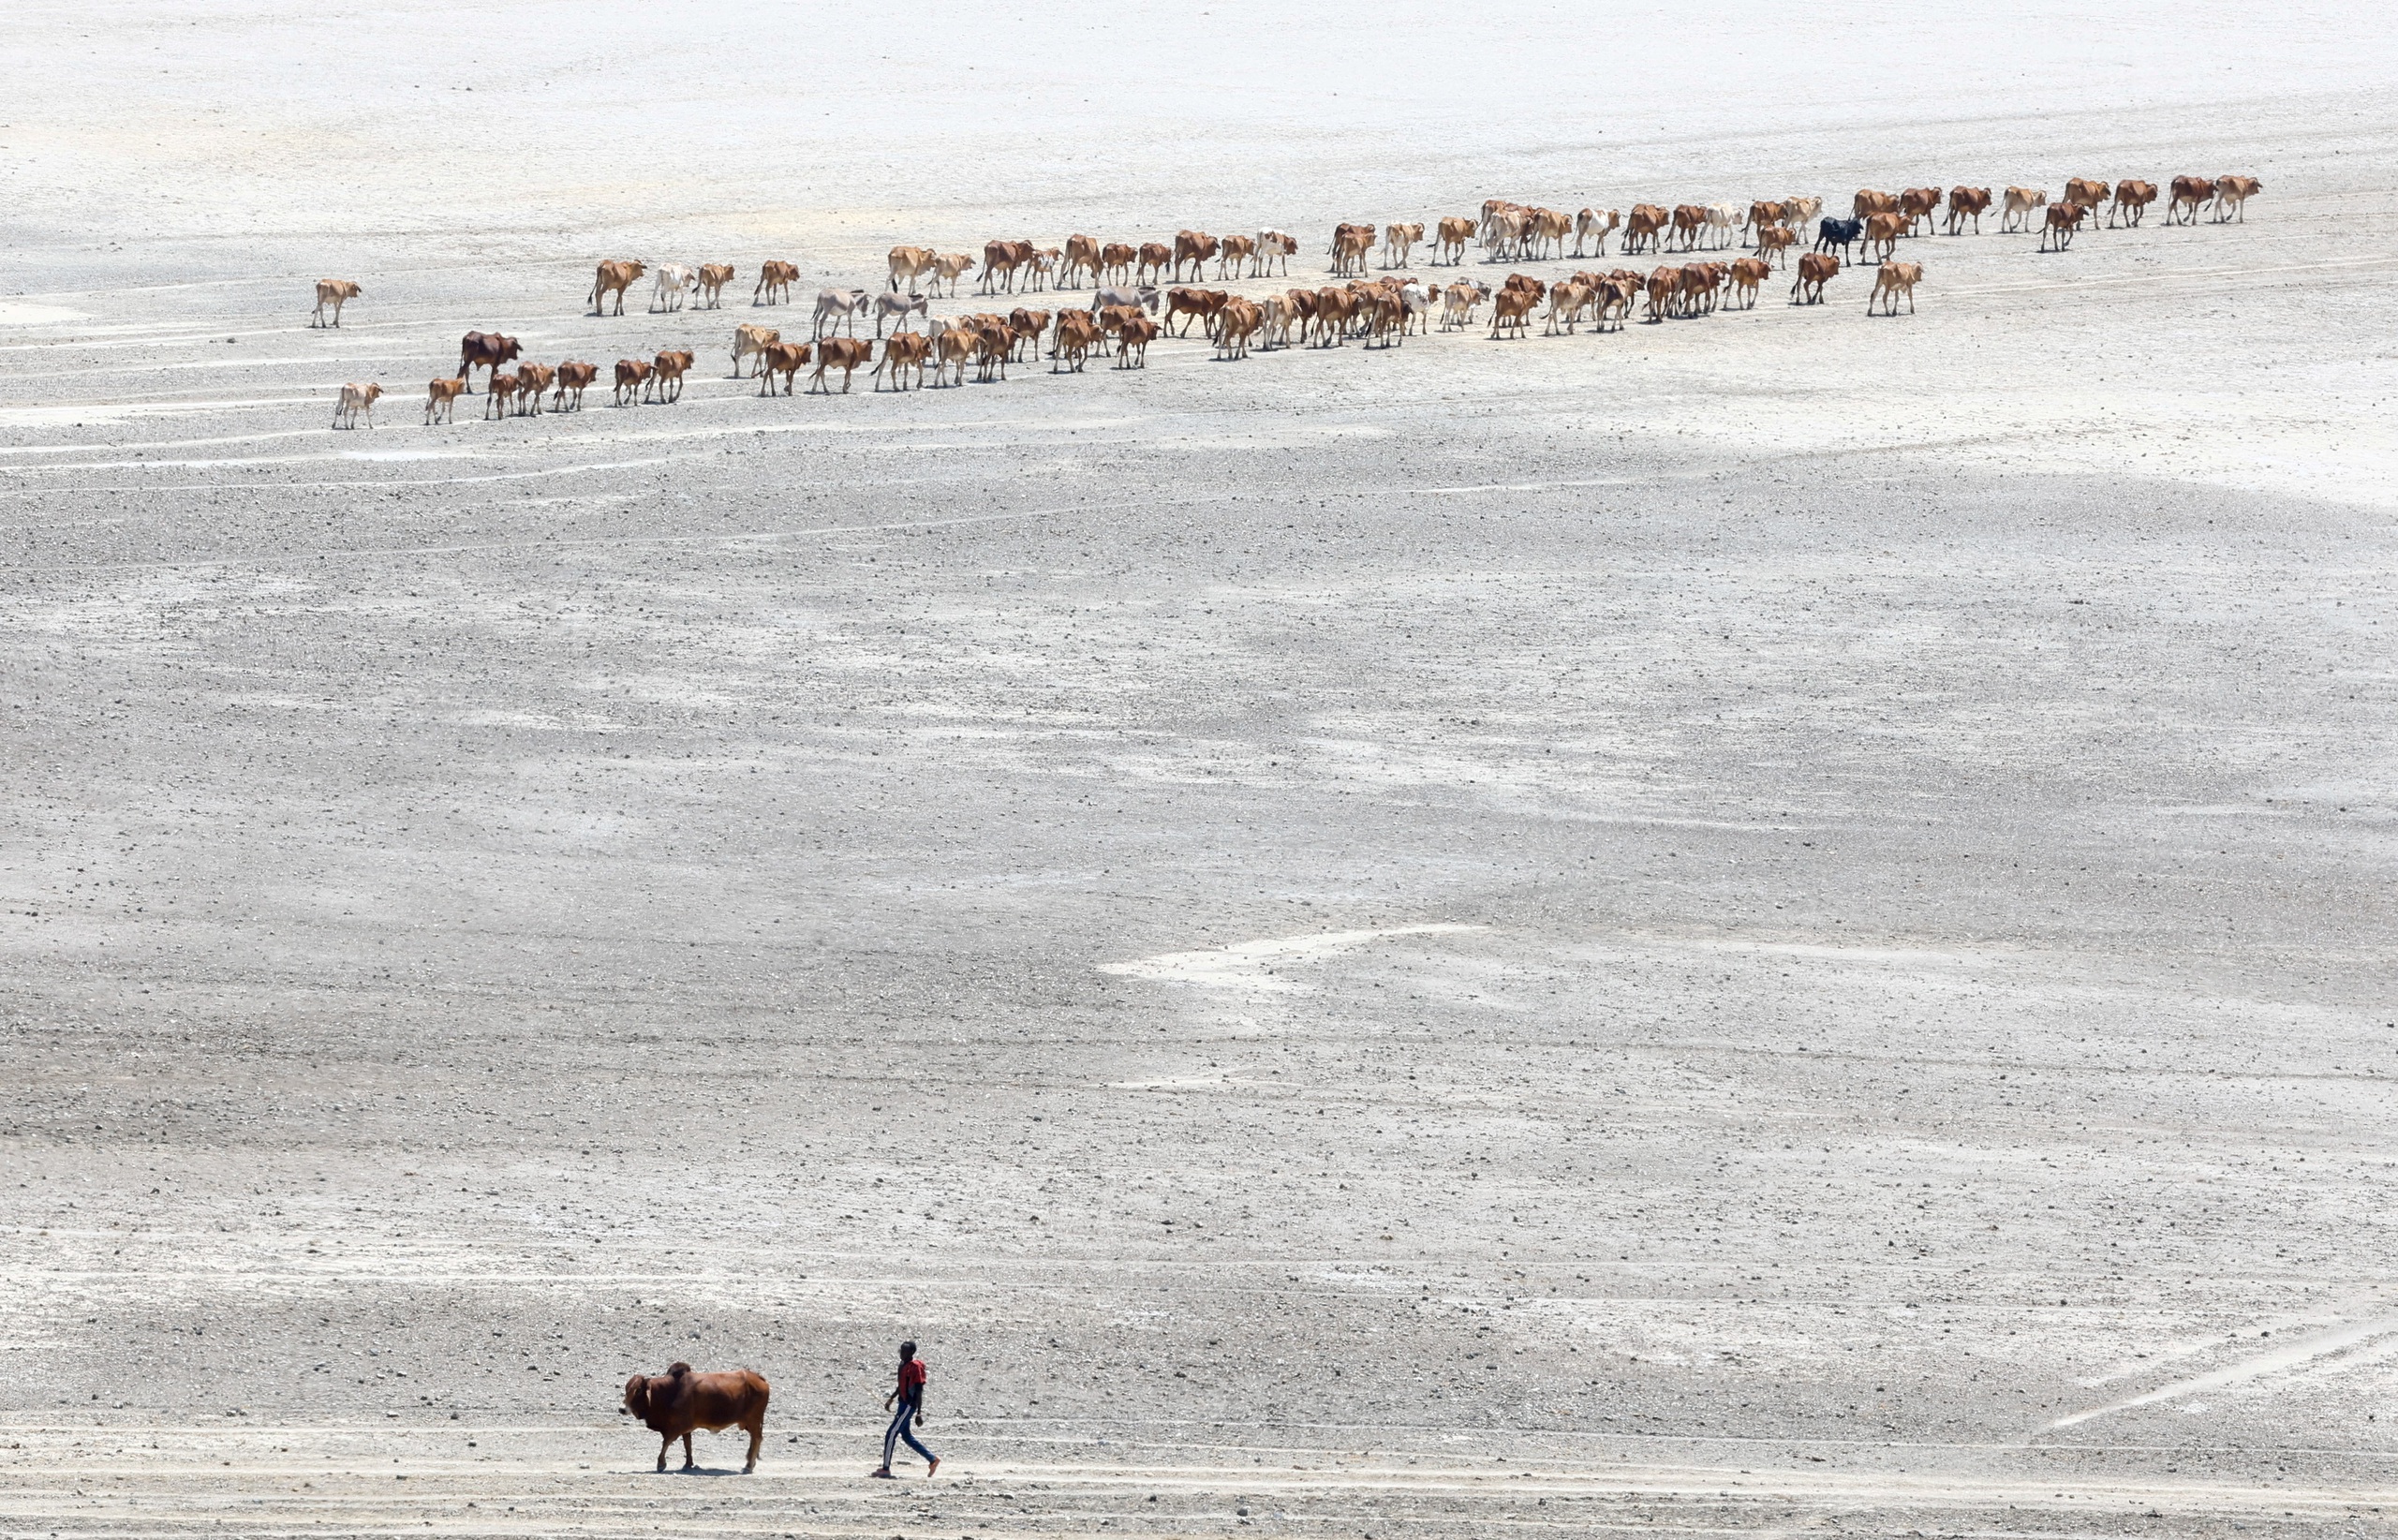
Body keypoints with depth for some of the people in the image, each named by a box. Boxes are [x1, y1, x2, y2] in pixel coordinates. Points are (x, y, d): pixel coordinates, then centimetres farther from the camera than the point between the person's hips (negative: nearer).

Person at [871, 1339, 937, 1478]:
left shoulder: (915, 1367, -17)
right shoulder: (903, 1365, 10)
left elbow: (919, 1391, -18)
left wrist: (919, 1413, -20)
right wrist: (891, 1399, 24)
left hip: (909, 1405, -10)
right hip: (903, 1403, 10)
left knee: (891, 1434, -8)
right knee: (907, 1436, 15)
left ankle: (885, 1469, -3)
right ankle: (932, 1459, 23)